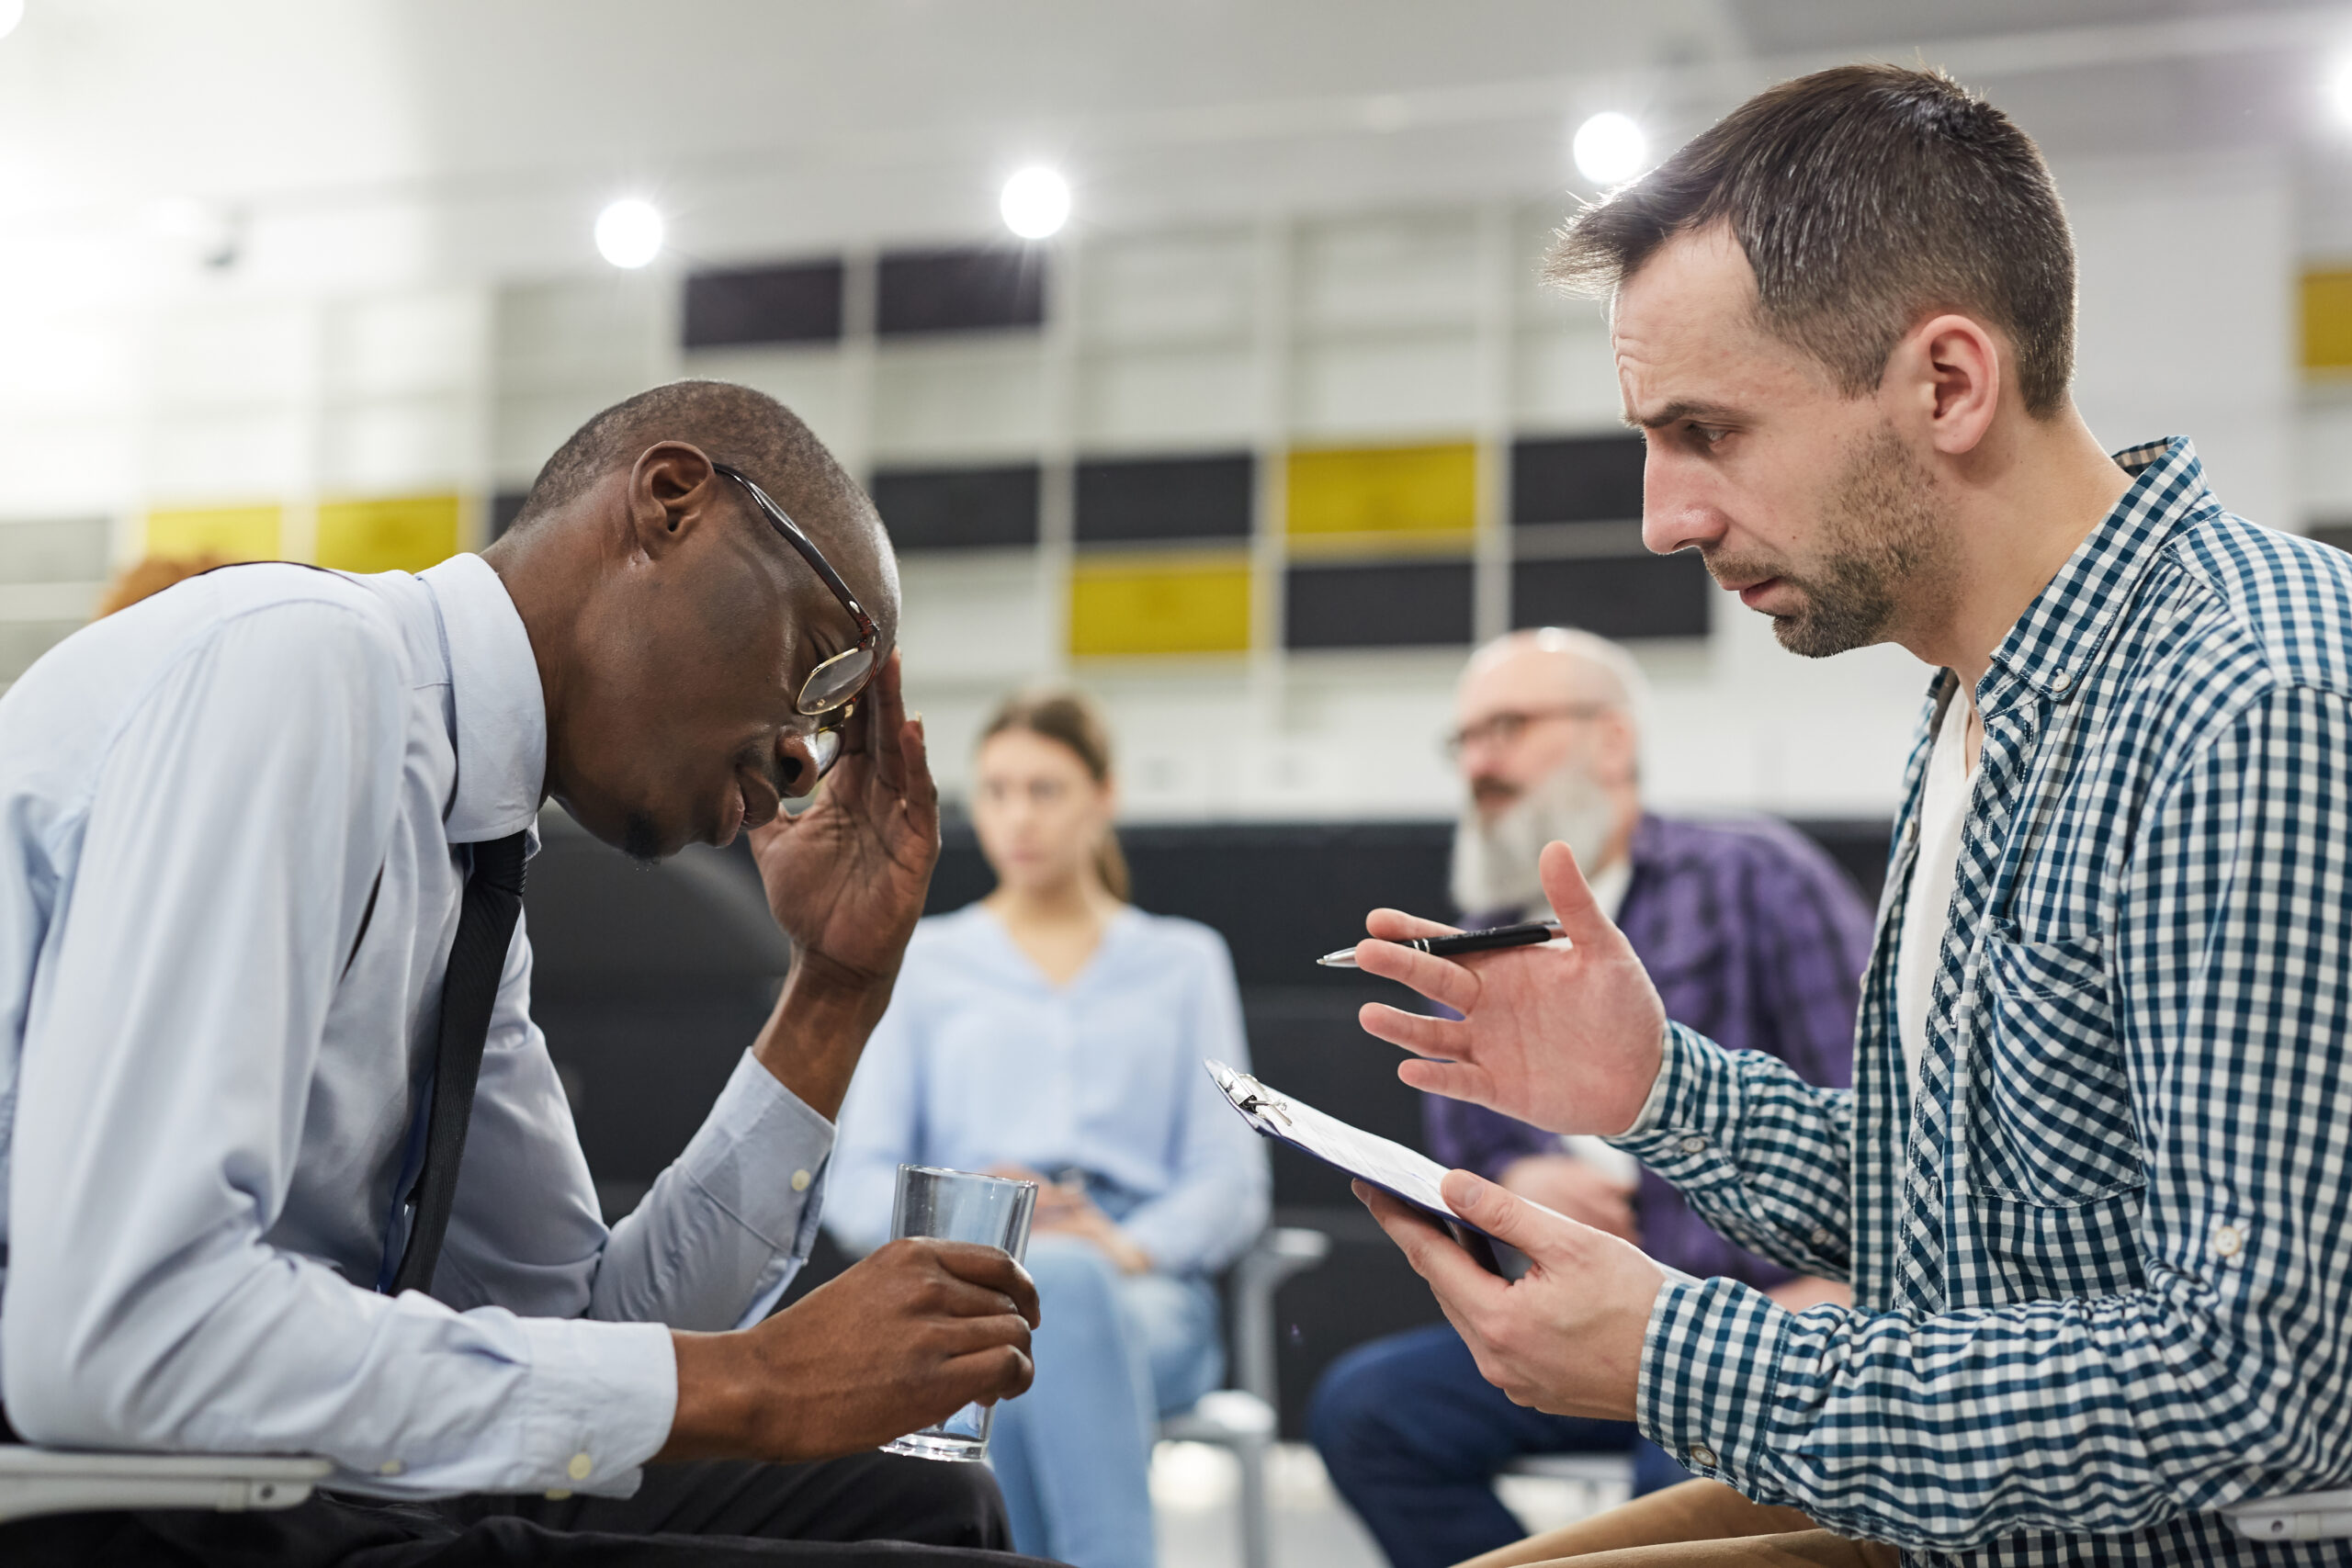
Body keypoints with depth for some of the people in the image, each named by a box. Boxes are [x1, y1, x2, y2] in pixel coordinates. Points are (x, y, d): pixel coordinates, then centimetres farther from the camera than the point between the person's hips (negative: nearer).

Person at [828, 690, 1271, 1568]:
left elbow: (1232, 1183, 11)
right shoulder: (924, 961, 23)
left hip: (1140, 1291, 0)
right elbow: (856, 1187, 13)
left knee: (1066, 1283, -40)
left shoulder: (1183, 962, 23)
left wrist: (1133, 1247, -11)